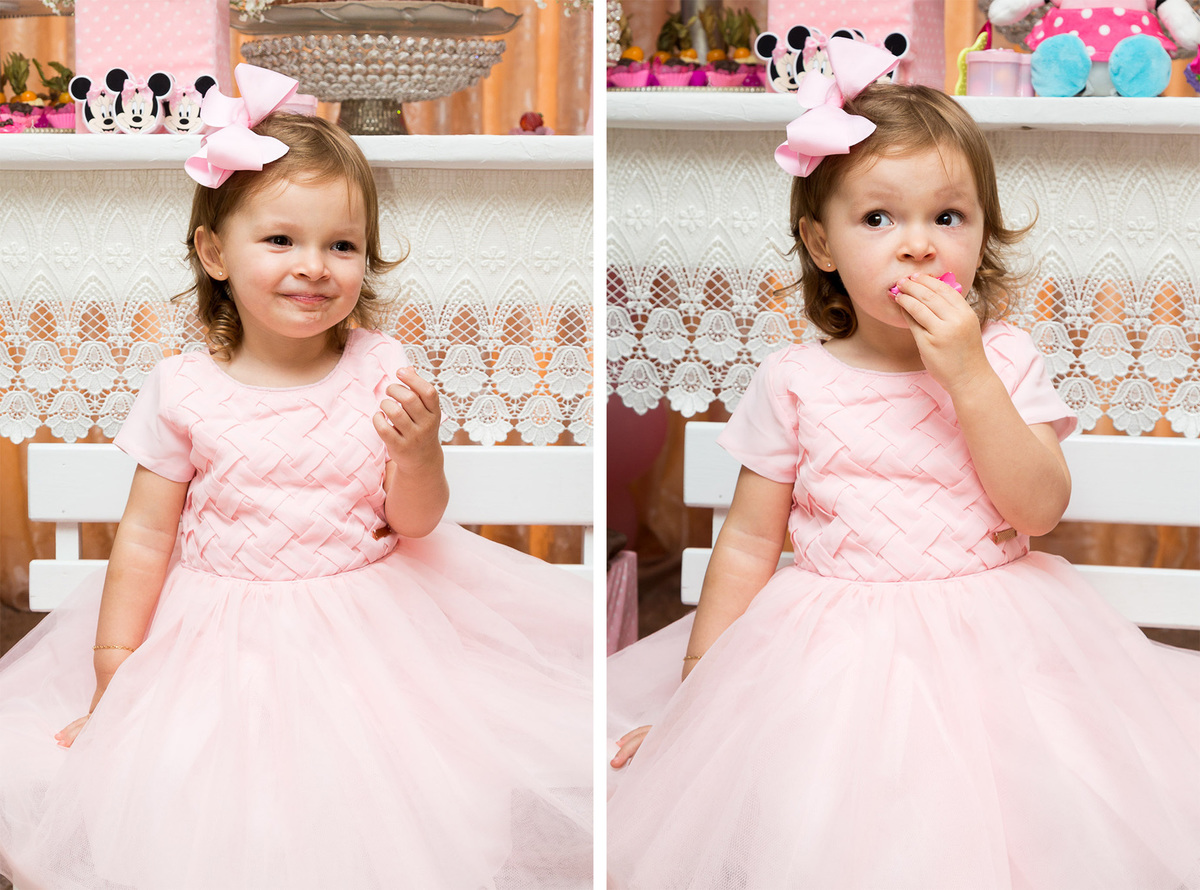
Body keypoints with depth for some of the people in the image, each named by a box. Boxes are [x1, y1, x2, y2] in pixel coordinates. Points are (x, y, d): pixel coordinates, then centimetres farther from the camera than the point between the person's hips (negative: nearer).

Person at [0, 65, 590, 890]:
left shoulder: (380, 370, -5)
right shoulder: (183, 390, -7)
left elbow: (415, 525, 0)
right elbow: (145, 539, -1)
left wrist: (419, 454, -21)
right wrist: (113, 676, -1)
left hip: (371, 627, 1)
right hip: (226, 638, -1)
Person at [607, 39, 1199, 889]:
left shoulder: (1005, 359, 0)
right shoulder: (795, 383, -3)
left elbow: (1040, 508, -11)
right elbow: (748, 543, 2)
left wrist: (967, 376, -19)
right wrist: (698, 688, -1)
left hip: (996, 642, 1)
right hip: (841, 651, -1)